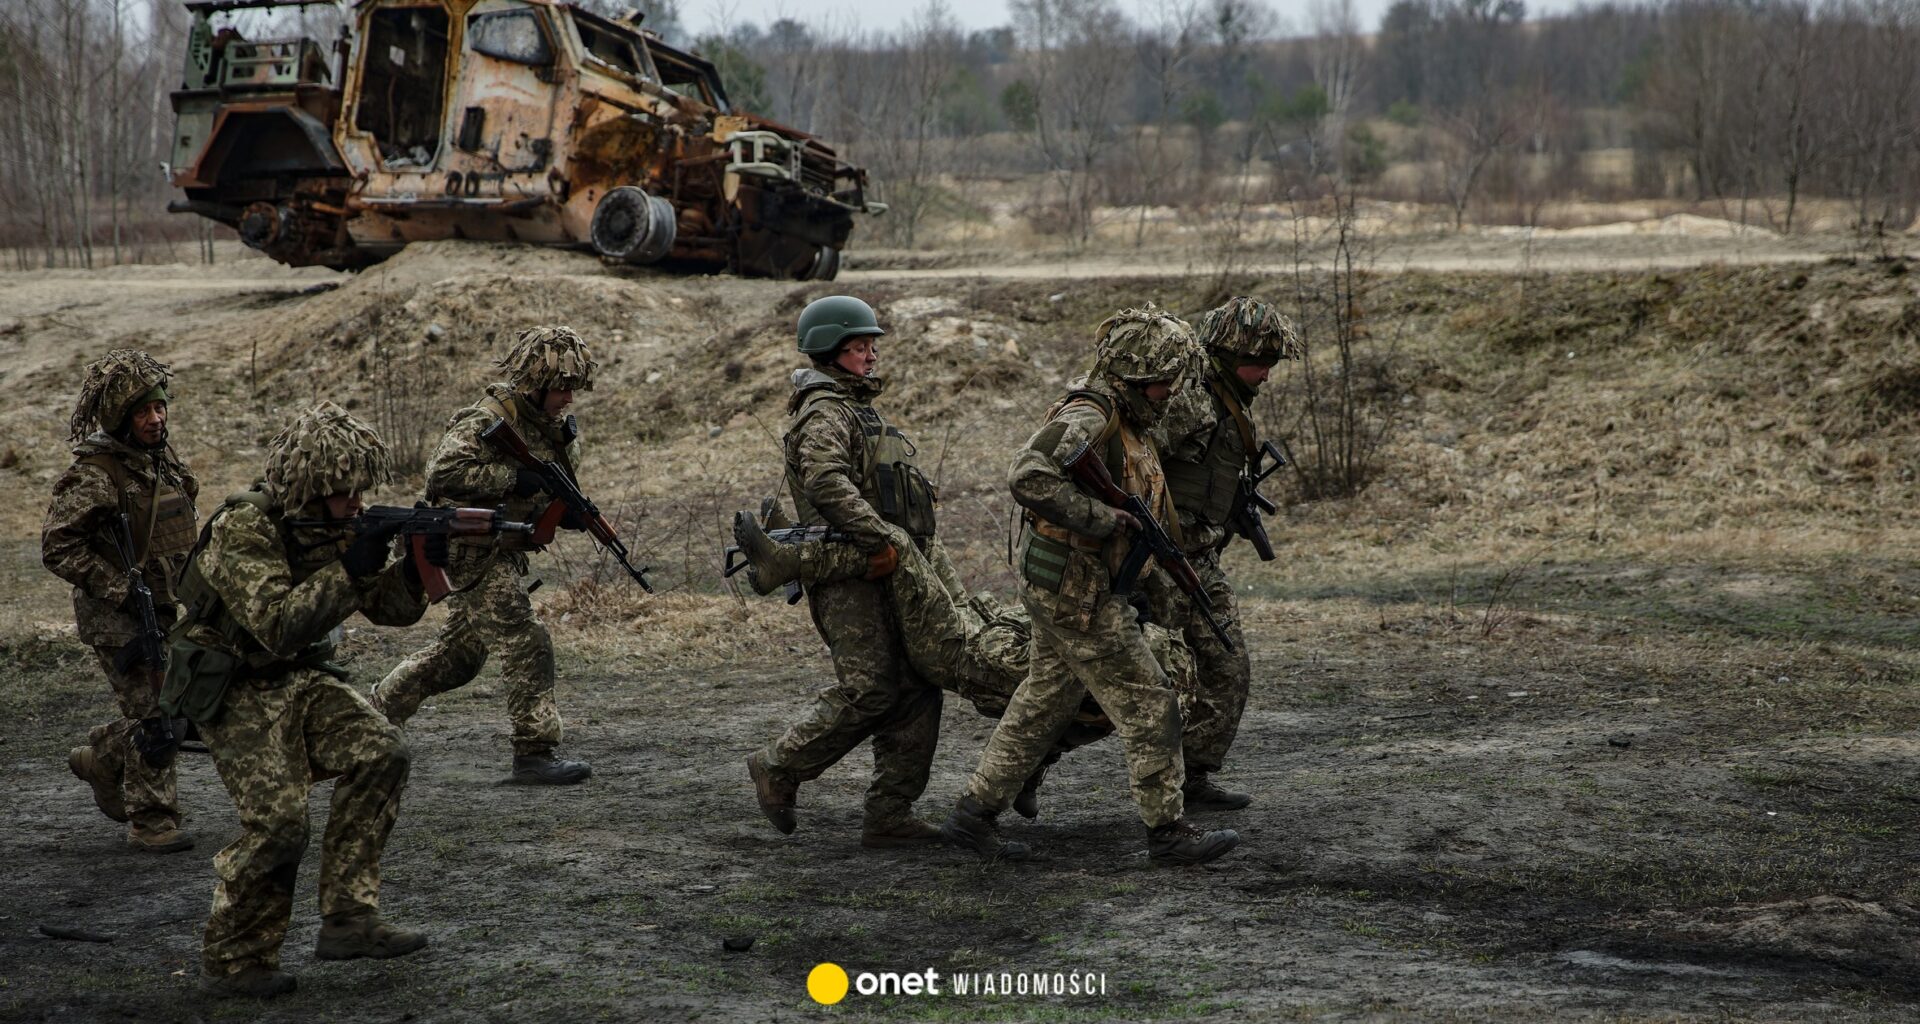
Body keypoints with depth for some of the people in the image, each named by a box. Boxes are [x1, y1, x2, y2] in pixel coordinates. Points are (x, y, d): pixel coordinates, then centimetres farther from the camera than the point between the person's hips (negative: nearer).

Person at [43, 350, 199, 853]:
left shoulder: (164, 458, 7)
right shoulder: (94, 475, -18)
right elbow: (58, 548, -20)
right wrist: (123, 591, -22)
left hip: (165, 610, 8)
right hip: (118, 619, -8)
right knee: (155, 718, -6)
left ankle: (100, 758, 35)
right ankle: (151, 822, 8)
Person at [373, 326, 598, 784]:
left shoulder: (552, 426, 10)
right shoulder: (490, 419, -18)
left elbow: (548, 491, 19)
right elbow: (442, 472, -28)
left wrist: (566, 511, -4)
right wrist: (514, 477, -31)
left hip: (505, 553, 9)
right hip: (472, 553, -9)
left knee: (459, 652, 19)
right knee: (528, 644, -14)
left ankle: (378, 707, 35)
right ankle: (534, 753, -9)